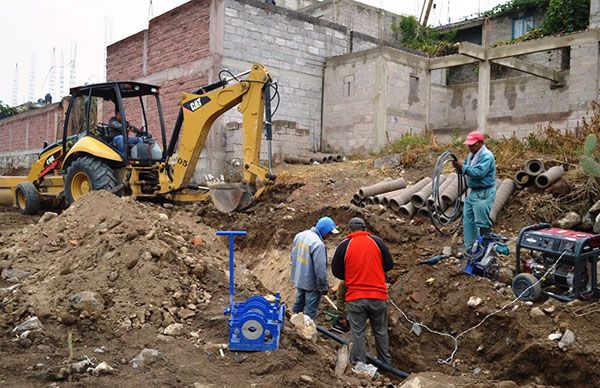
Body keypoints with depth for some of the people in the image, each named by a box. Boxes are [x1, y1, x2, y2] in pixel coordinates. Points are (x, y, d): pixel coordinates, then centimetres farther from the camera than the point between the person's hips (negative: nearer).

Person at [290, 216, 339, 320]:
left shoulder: (299, 235, 0)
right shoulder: (318, 244, -28)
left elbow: (293, 255, 12)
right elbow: (320, 269, -26)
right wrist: (324, 287, -13)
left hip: (298, 279, 8)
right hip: (311, 283, -8)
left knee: (299, 303, 25)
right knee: (310, 310, 6)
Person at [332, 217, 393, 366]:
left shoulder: (344, 245, -3)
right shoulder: (377, 242, 0)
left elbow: (336, 270, 3)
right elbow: (389, 264, 6)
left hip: (355, 298, -2)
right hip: (378, 296, 2)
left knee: (357, 333, 7)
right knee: (380, 331, 17)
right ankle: (386, 363, 28)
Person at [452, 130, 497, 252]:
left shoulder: (486, 155, -16)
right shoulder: (472, 155, 13)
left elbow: (478, 172, -27)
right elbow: (467, 170, 13)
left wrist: (463, 167, -27)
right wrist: (459, 166, -8)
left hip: (483, 193, -10)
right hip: (473, 192, 10)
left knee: (482, 223, -6)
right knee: (468, 220, 11)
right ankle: (470, 247, 19)